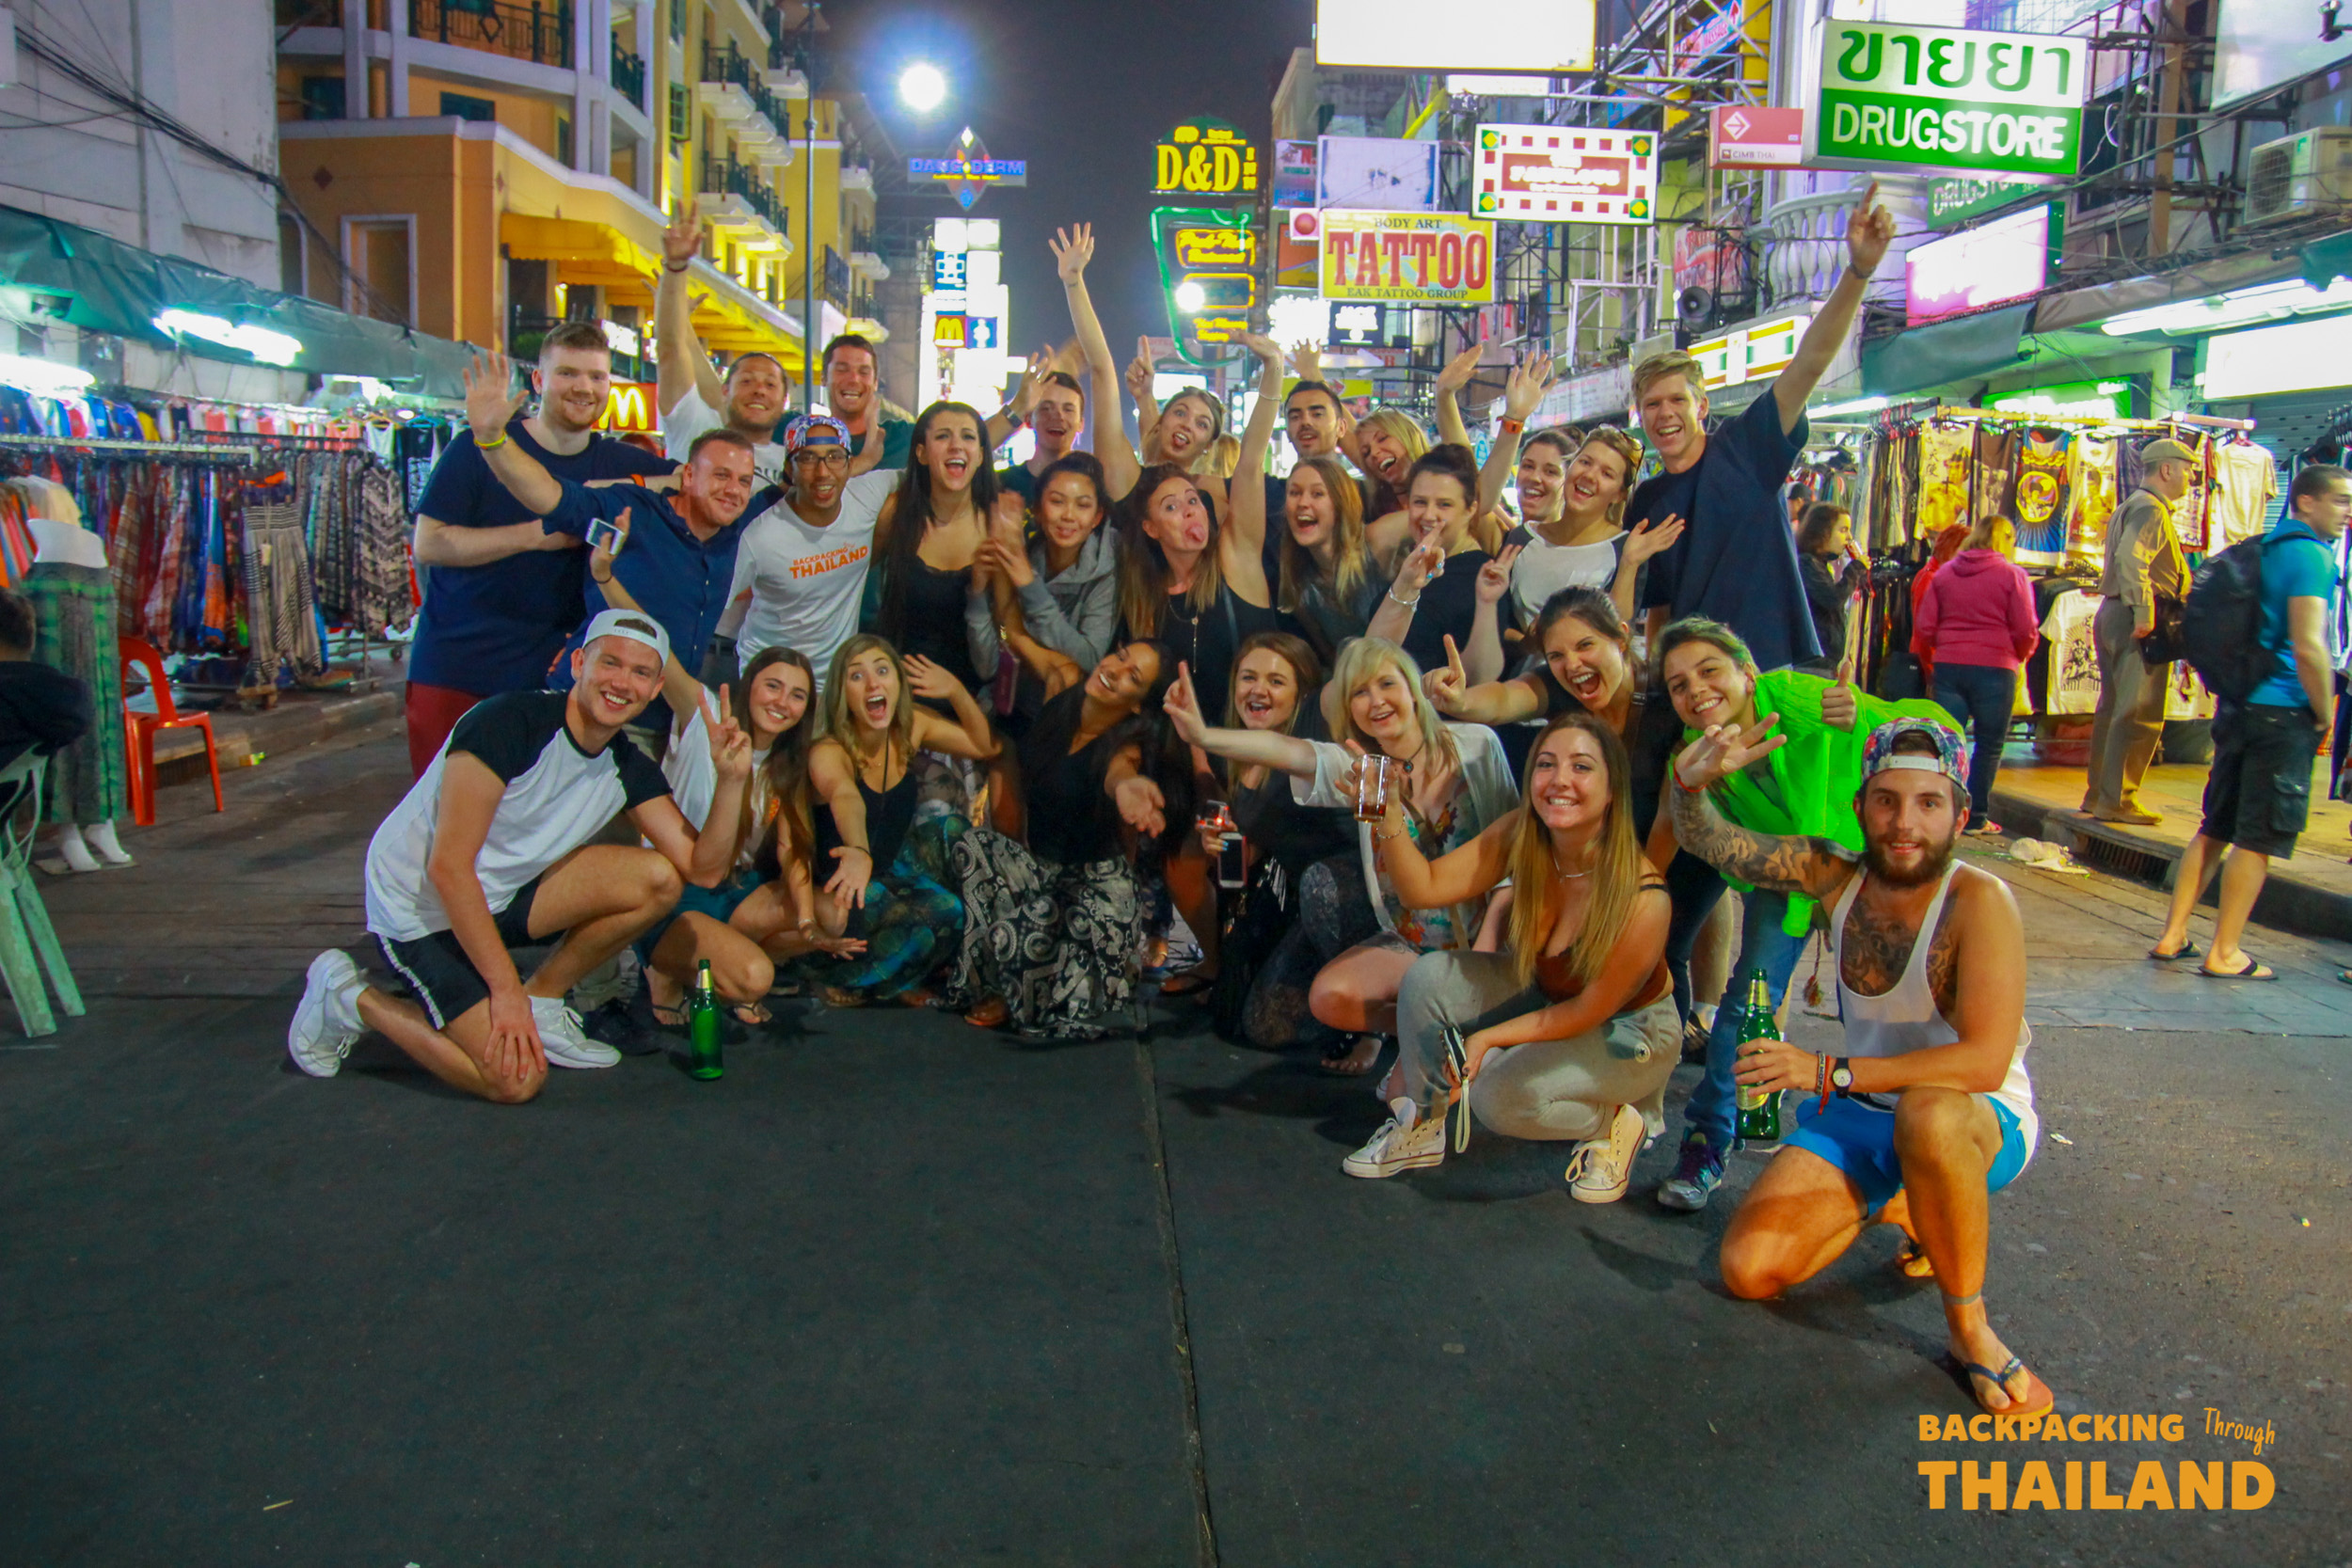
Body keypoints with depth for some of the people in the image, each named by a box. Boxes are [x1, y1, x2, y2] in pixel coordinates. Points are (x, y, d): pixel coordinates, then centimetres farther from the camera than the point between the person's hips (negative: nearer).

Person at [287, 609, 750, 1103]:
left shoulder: (628, 767, -3)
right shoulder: (508, 722, -24)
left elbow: (703, 868, -8)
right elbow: (448, 867, -25)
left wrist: (731, 781, -23)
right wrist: (506, 990, -25)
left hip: (500, 895, 7)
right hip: (419, 908, -7)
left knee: (656, 879, -12)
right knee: (515, 1080, -17)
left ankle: (541, 1001, 5)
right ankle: (352, 998, 5)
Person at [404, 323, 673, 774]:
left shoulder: (618, 464, 6)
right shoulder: (478, 447, -4)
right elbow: (428, 544, -8)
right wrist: (536, 535, -17)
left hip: (546, 677, 2)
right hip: (453, 675, -2)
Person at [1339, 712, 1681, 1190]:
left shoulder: (1642, 899, -33)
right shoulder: (1520, 837, -19)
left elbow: (1589, 1012, -22)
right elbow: (1425, 887, -19)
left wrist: (1488, 1038, -22)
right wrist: (1389, 814, -35)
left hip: (1628, 1029, -6)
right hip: (1542, 992, 6)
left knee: (1500, 1096, -27)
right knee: (1428, 977, -16)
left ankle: (1616, 1123, 3)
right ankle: (1422, 1126, 5)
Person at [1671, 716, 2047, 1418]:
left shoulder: (1979, 901, -23)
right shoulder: (1838, 875, -7)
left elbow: (1985, 1061, -32)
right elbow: (1709, 841, -4)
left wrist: (1829, 1073, -35)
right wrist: (1692, 781, -28)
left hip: (1982, 1121, -5)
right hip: (1861, 1116, 5)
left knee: (1928, 1113, -42)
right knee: (1749, 1270, -9)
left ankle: (1970, 1328, -19)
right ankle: (1895, 1205, 18)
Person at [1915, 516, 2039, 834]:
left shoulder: (1944, 573, 7)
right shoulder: (2012, 575, -4)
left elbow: (1923, 627, 5)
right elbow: (2026, 632, -6)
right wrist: (2019, 657, 13)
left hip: (1948, 665, 3)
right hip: (1994, 668, -3)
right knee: (1989, 745, 6)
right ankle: (1976, 817, 7)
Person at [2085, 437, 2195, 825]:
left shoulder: (2131, 507, 22)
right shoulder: (2150, 509, -11)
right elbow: (2131, 559, -26)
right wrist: (2144, 613, -29)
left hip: (2111, 614, 11)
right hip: (2134, 619, -11)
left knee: (2114, 709, 14)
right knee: (2141, 714, -9)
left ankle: (2099, 793, 19)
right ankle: (2117, 800, -8)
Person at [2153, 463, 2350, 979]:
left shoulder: (2266, 549, 14)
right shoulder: (2311, 555, -13)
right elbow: (2309, 648, -22)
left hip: (2239, 704, 8)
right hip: (2283, 712, -8)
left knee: (2215, 829, 13)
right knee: (2259, 838, -2)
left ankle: (2173, 936, 14)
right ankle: (2224, 953, 2)